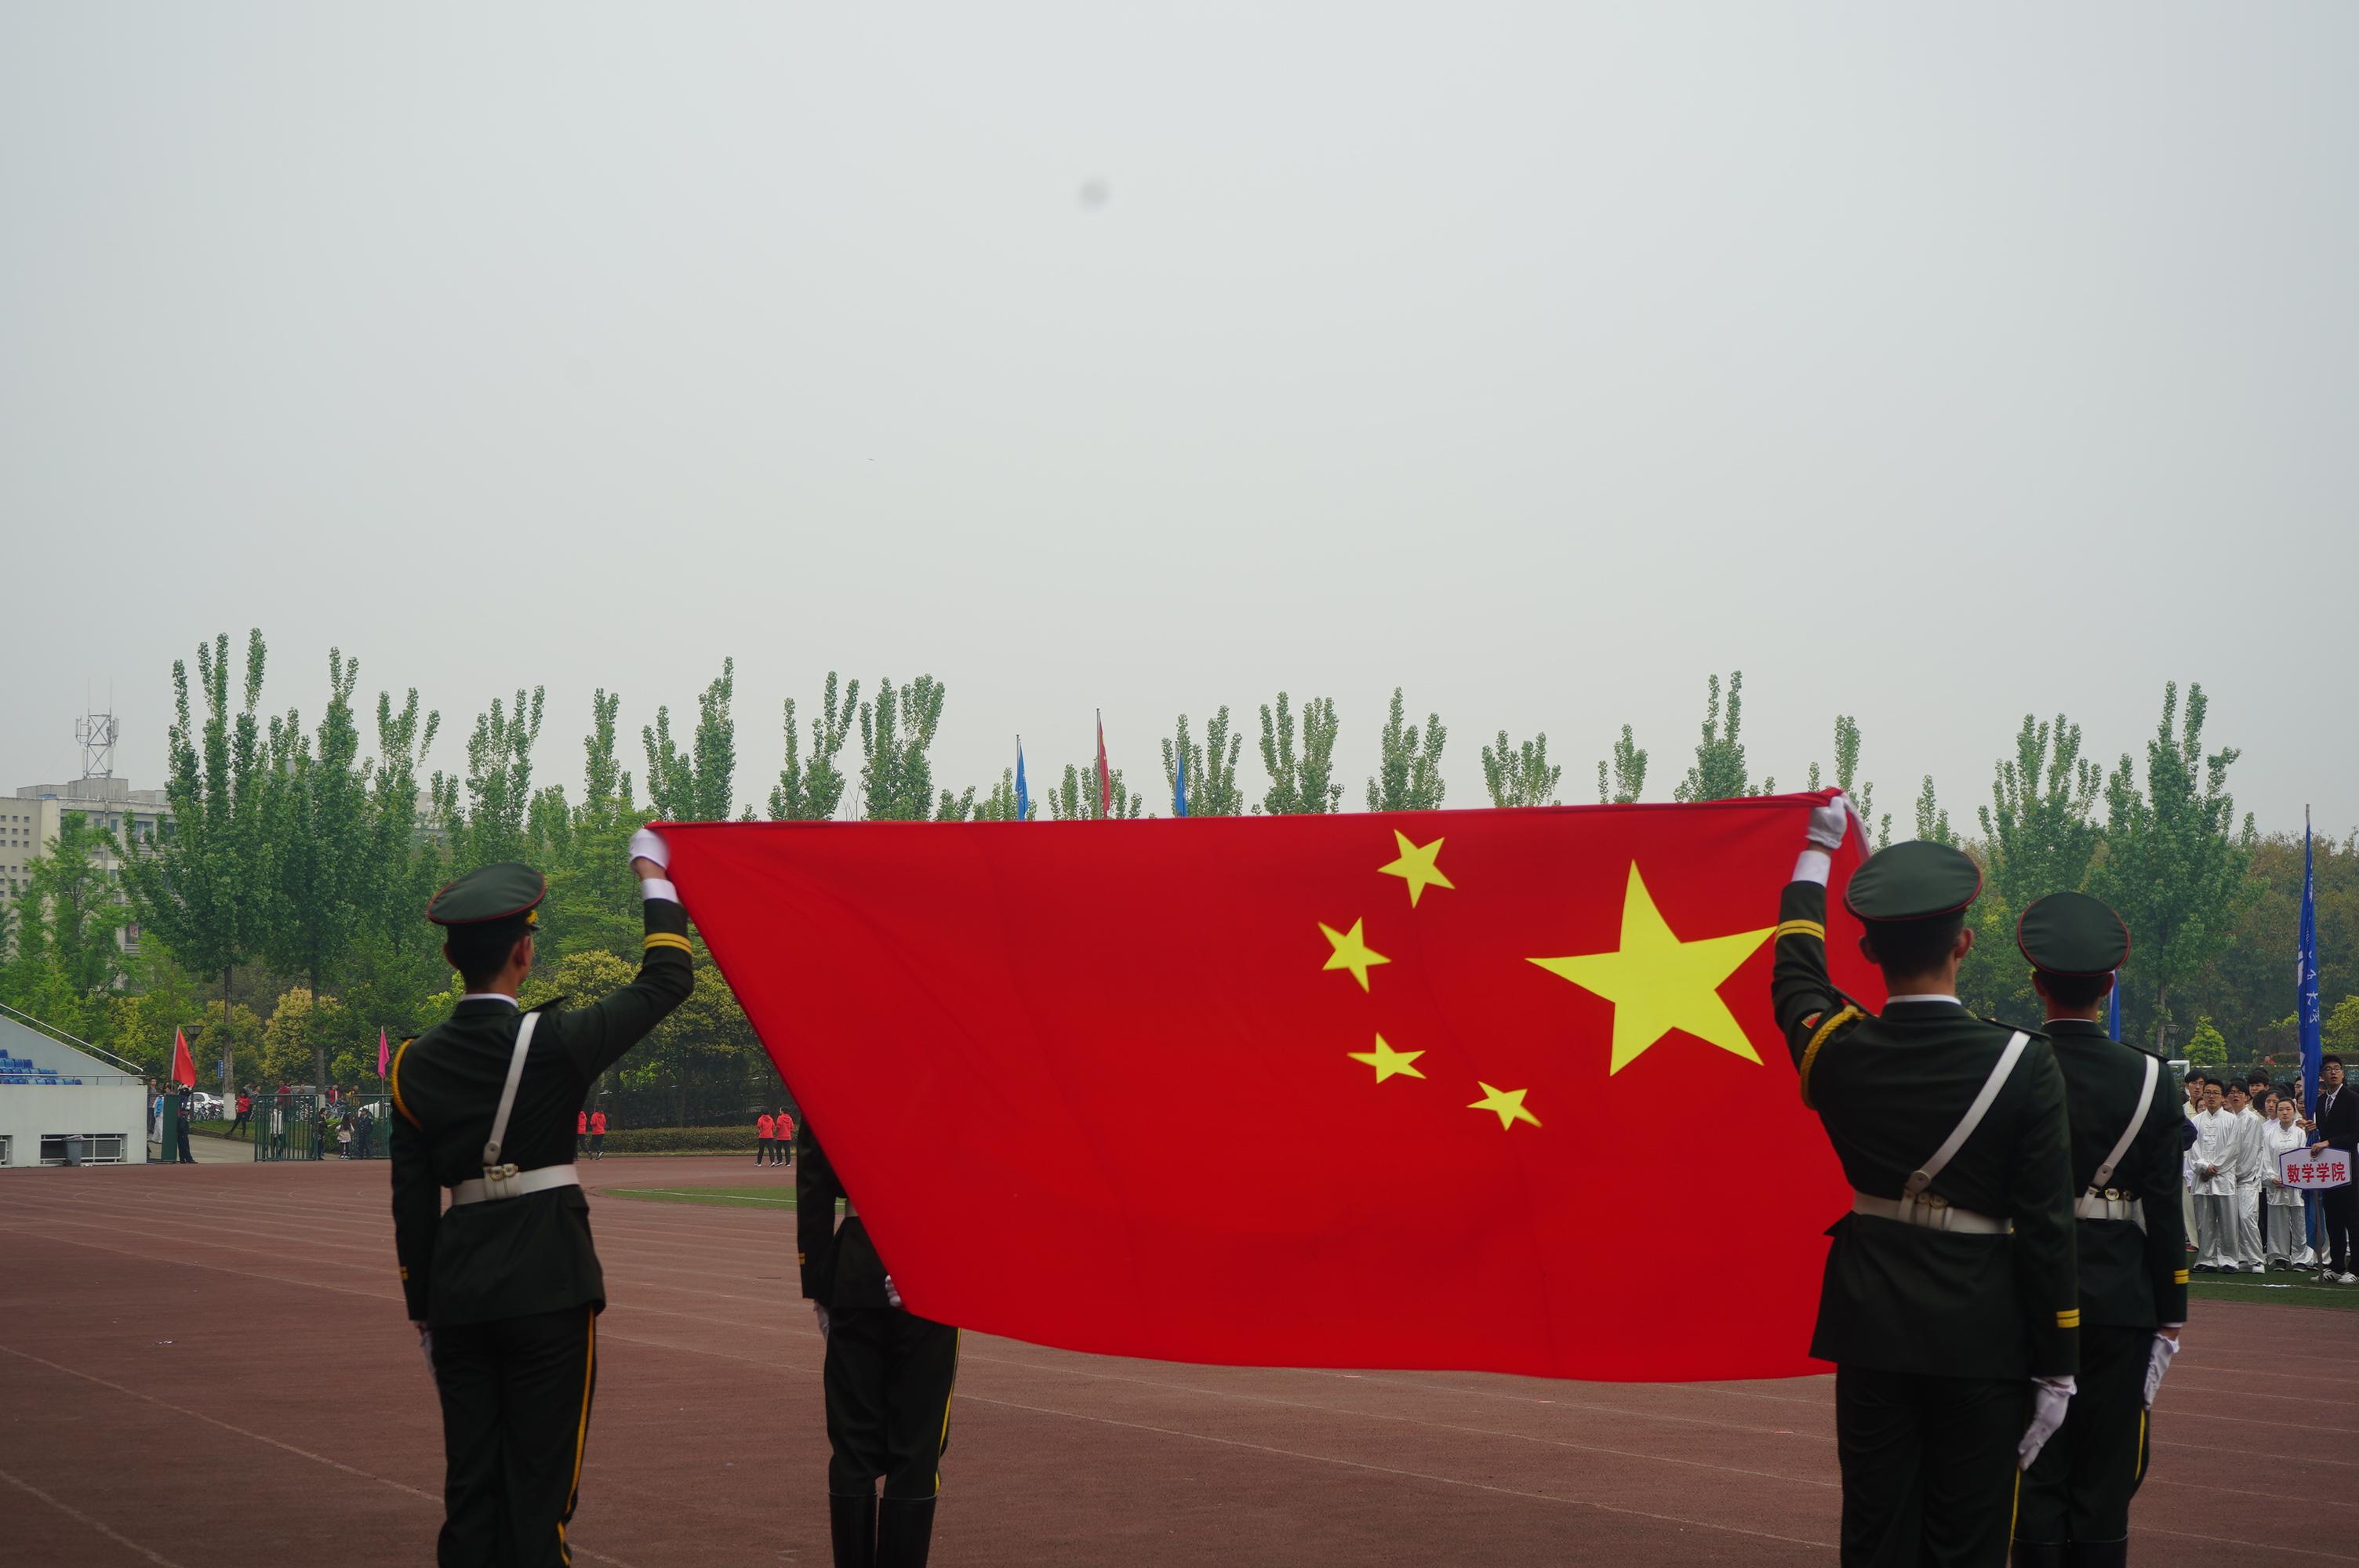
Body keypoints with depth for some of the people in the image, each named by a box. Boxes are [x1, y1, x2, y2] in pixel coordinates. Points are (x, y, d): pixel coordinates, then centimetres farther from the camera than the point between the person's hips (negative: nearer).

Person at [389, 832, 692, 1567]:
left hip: (458, 1287, 5)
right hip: (548, 1285, -5)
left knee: (470, 1485, 11)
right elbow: (667, 981, -1)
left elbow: (412, 1199, 6)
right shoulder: (552, 1043, -11)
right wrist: (653, 877, 12)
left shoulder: (416, 1064, 3)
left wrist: (423, 1310, 14)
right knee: (540, 1487, 0)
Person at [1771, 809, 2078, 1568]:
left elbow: (1794, 973, 19)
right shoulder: (2022, 1064, -13)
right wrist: (2056, 1366, -3)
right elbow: (2045, 1227, -11)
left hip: (1870, 1322, 3)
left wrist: (1817, 851, 33)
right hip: (1979, 1330, -3)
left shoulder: (1836, 1051, -4)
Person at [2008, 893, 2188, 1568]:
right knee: (2106, 1477, 7)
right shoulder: (2147, 1079, -5)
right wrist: (2170, 1311, 5)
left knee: (2035, 1470, 7)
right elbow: (2163, 1210, -3)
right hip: (2118, 1299, 0)